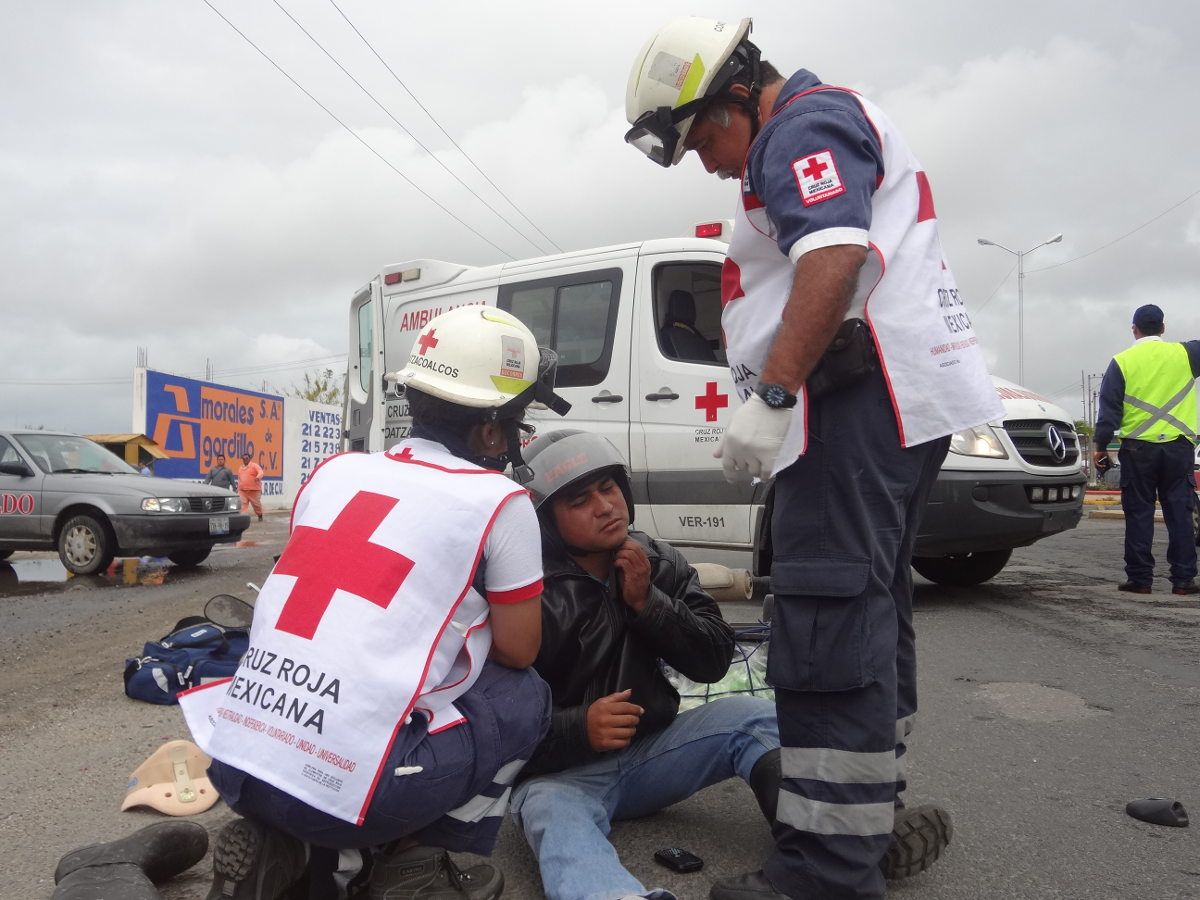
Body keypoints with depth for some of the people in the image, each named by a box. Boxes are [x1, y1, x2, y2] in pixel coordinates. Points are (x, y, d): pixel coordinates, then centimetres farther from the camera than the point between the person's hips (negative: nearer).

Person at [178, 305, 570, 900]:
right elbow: (517, 651, 5)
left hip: (234, 759, 6)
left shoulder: (334, 471, 11)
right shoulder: (499, 502, -4)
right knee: (524, 696, 14)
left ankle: (273, 846, 18)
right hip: (347, 782, -6)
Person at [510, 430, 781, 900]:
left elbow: (714, 661, -2)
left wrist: (648, 603, -15)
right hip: (562, 769, -4)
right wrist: (579, 728, -33)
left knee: (755, 718, -17)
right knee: (554, 816, -38)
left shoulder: (660, 562, 2)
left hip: (651, 748, 5)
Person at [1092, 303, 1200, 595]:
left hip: (1138, 448, -1)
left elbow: (1109, 410, -1)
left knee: (1139, 514, 4)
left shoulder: (1121, 363, -1)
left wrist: (1101, 446, 5)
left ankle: (1139, 578, 4)